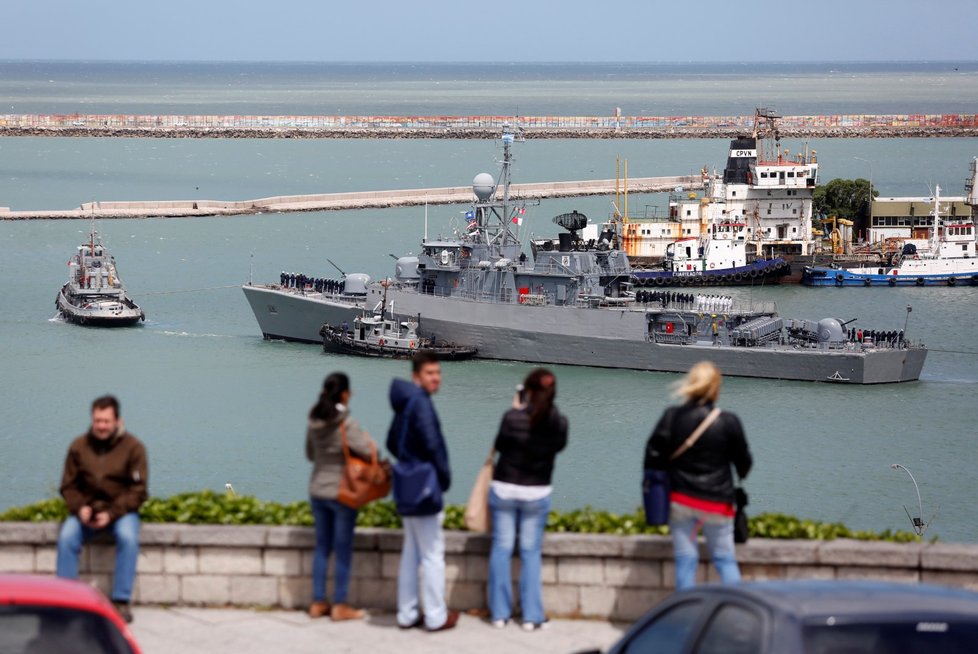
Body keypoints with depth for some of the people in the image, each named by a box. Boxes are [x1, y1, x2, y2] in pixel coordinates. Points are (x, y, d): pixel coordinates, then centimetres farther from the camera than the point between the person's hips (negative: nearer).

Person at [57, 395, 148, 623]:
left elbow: (137, 491, -7)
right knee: (67, 537, -28)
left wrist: (112, 513, -20)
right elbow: (68, 486, 6)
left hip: (120, 510, -2)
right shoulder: (78, 446, 1)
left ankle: (121, 602, -27)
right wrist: (80, 508, -15)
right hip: (86, 509, 2)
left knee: (128, 537, -33)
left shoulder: (133, 447, -5)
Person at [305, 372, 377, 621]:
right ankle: (340, 605, 7)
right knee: (343, 549, 3)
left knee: (321, 546, 14)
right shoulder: (346, 424, -19)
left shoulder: (314, 422, 2)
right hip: (342, 491, -6)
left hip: (317, 490, 6)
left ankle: (318, 603, 18)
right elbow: (368, 451, -23)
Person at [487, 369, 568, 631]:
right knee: (531, 552, 8)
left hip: (504, 489, -1)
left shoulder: (513, 418, -16)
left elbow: (500, 445, 0)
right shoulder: (558, 423, -10)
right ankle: (532, 615, 7)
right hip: (537, 493, 1)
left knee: (501, 548, 8)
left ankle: (500, 613, 11)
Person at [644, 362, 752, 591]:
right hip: (717, 502, -1)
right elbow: (743, 460, 3)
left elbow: (653, 454, -3)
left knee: (685, 559, 7)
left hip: (680, 500, 1)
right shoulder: (728, 422, -11)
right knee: (725, 558, 9)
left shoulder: (672, 417, -7)